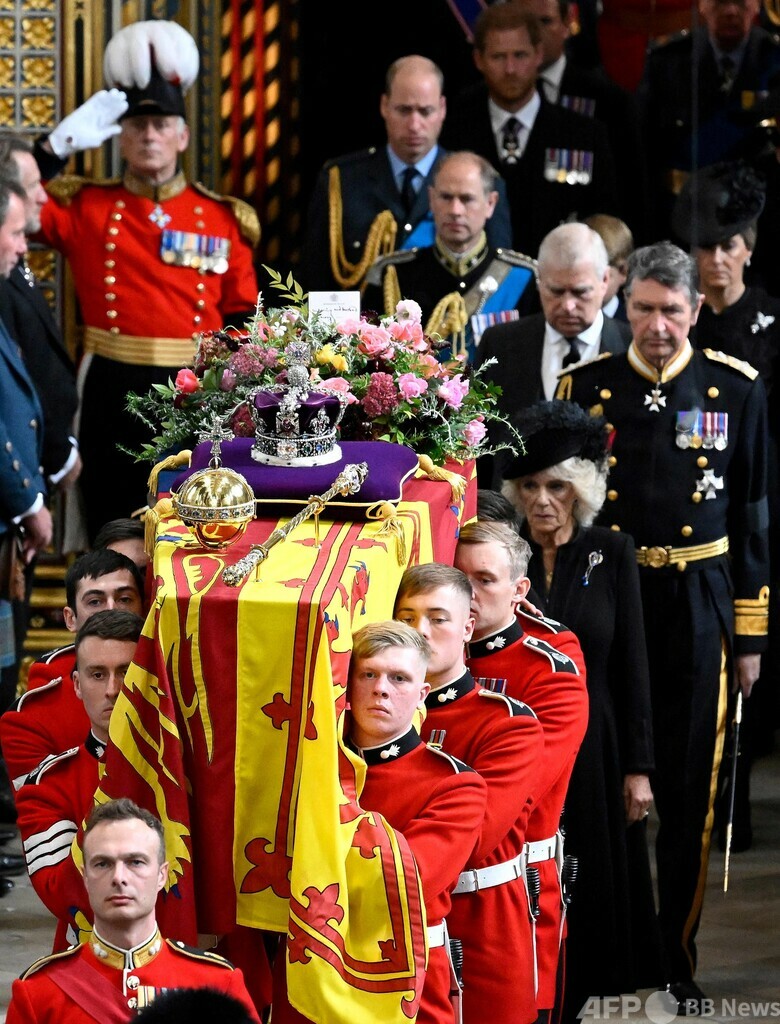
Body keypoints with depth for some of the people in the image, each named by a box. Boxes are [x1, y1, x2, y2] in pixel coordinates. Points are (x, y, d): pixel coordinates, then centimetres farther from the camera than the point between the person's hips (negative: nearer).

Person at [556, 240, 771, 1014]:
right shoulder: (584, 386, 1)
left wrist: (749, 634, 2)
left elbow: (753, 518, 4)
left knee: (687, 794, 6)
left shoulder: (736, 391, 1)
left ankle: (674, 960, 17)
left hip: (697, 609, 0)